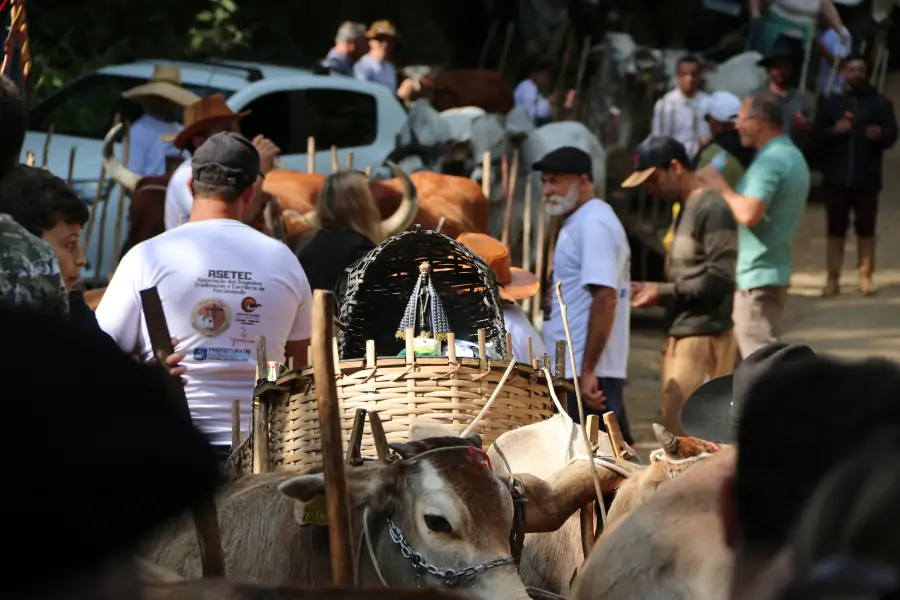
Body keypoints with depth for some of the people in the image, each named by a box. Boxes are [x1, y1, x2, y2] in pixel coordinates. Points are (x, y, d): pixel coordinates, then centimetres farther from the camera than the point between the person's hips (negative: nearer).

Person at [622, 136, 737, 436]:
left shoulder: (712, 210, -12)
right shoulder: (684, 210, 18)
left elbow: (720, 279, -18)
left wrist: (663, 292, -11)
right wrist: (653, 290, 7)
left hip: (704, 336, -10)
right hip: (681, 335, 10)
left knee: (685, 432, -13)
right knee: (675, 429, 10)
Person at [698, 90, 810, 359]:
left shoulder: (770, 161, -19)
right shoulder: (791, 155, 15)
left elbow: (748, 214, -30)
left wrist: (721, 186, -15)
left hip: (757, 276, -11)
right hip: (775, 271, 11)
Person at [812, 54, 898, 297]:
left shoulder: (880, 103, 8)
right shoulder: (830, 103, 9)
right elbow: (817, 135, 3)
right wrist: (834, 130, -16)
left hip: (867, 178, 0)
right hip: (836, 177, 0)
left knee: (866, 229, 1)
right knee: (835, 230, 1)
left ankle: (866, 277, 5)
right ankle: (833, 279, 3)